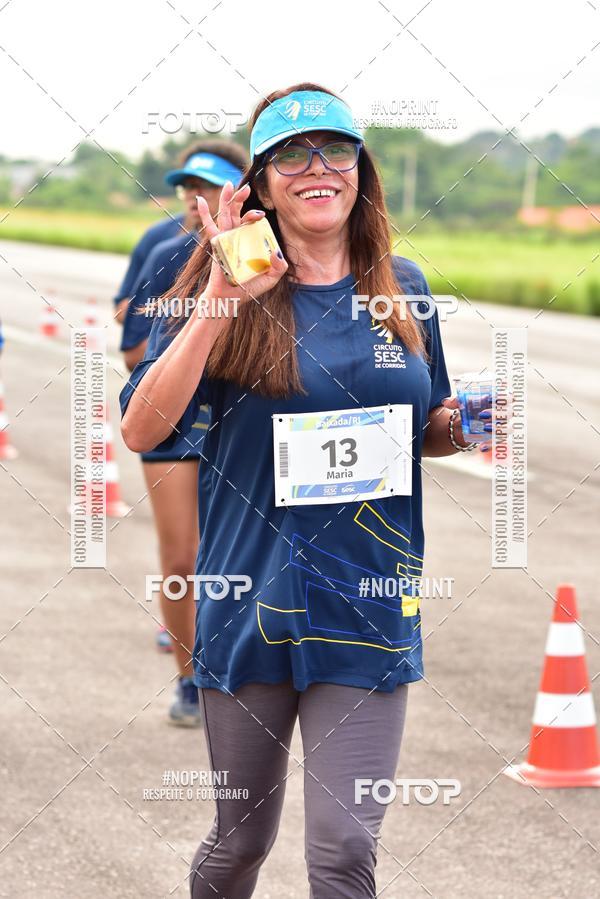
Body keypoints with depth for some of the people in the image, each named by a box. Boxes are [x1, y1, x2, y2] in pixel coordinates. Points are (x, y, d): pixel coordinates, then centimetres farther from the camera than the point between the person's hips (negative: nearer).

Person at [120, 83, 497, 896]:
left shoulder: (402, 288, 6)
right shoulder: (226, 292, -4)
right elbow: (142, 430, -15)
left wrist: (467, 425, -4)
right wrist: (221, 299, -21)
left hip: (368, 608, 1)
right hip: (250, 602, -1)